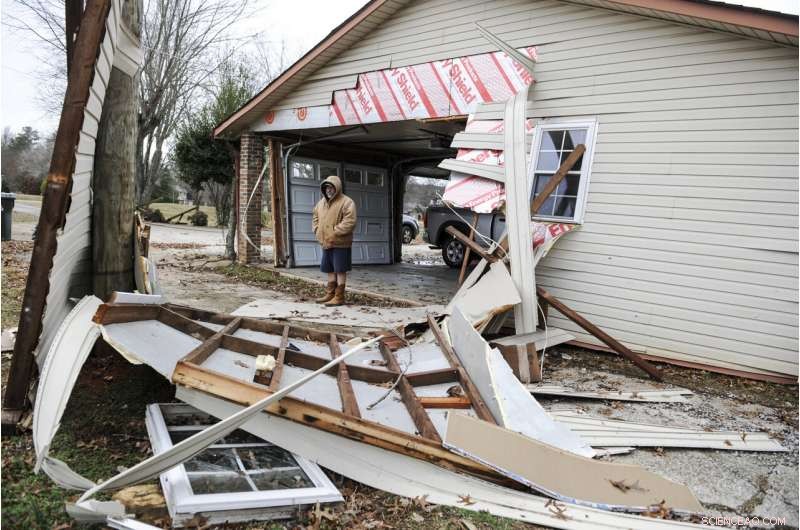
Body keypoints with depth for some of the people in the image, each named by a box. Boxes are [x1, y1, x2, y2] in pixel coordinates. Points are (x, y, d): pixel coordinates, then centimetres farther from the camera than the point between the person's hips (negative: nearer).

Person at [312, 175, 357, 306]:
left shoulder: (347, 202, -12)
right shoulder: (321, 202, 14)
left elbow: (349, 222, -21)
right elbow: (315, 218, 26)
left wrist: (334, 232, -21)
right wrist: (317, 231, 9)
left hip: (340, 244, -7)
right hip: (326, 243, 8)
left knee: (340, 271, -1)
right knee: (330, 270, 16)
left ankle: (339, 297, 5)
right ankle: (330, 294, 26)